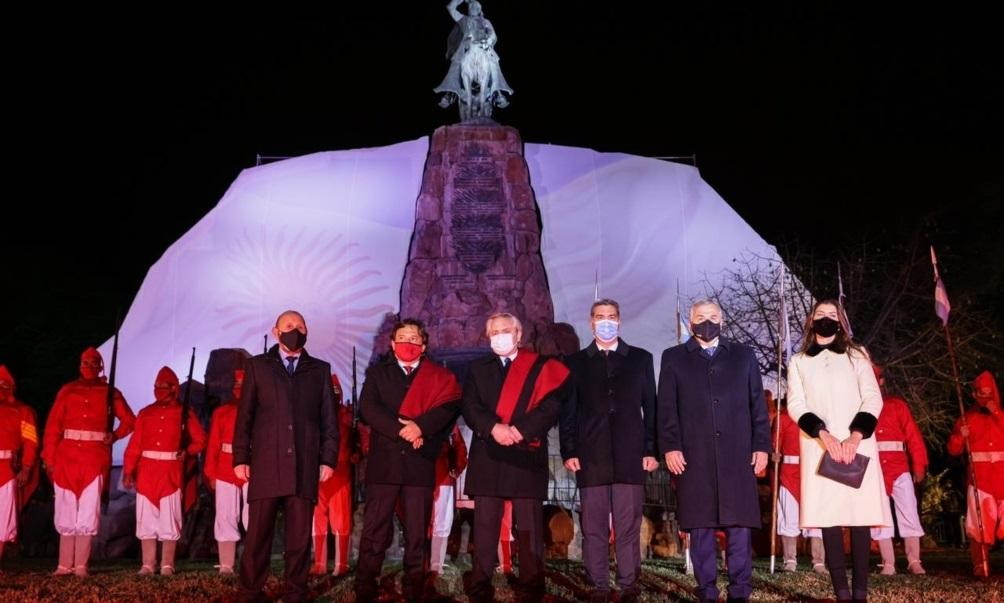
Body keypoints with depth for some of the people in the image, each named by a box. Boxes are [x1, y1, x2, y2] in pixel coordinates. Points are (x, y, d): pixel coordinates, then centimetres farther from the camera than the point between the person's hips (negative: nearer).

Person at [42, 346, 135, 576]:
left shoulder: (110, 393, 8)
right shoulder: (67, 391, 9)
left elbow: (129, 421, 14)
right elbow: (53, 426, 5)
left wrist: (114, 436, -5)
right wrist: (49, 459, -2)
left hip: (95, 459, -1)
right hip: (67, 457, 1)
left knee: (88, 512, -2)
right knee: (66, 510, 4)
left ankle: (81, 565, 4)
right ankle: (65, 565, 11)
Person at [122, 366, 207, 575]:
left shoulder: (184, 413, 4)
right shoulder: (145, 413, 10)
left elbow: (200, 441, 5)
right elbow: (134, 445, 6)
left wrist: (186, 451, -14)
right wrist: (128, 471, -2)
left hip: (171, 473, -2)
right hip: (146, 472, 2)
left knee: (169, 519, 0)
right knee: (146, 519, 3)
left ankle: (167, 565, 7)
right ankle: (148, 564, 11)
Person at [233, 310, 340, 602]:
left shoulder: (320, 370, 14)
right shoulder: (257, 366, 11)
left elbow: (329, 418, 10)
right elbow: (244, 415, 7)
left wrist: (328, 458, 2)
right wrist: (240, 457, -1)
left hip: (305, 466, 1)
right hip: (266, 464, -1)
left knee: (300, 536, 4)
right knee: (258, 534, 2)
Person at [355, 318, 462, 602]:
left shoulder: (439, 376, 13)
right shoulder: (377, 372, 14)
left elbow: (450, 406, -4)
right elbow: (367, 408, -2)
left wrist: (421, 426, -19)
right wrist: (401, 431, -13)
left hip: (420, 463, 0)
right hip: (384, 461, 0)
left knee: (417, 533, 4)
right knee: (374, 531, 0)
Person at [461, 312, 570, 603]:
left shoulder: (541, 366, 8)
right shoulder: (477, 368, 16)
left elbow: (550, 405, -4)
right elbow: (469, 407, 4)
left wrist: (520, 430, -16)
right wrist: (493, 428, -14)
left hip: (526, 454, -2)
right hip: (487, 454, 2)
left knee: (529, 524, 2)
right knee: (485, 522, 3)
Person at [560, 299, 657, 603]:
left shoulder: (641, 358, 11)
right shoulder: (576, 362, 11)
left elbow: (650, 407, 9)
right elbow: (568, 411, 8)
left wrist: (651, 450, 2)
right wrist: (569, 452, 0)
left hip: (630, 455, 0)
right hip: (591, 456, 1)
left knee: (628, 526, 1)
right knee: (593, 526, 3)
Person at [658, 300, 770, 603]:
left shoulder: (743, 355, 16)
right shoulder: (674, 358, 12)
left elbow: (758, 404, 11)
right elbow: (667, 408, 5)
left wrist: (761, 446, 3)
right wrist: (670, 447, -5)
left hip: (738, 456, 1)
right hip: (693, 457, -1)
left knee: (739, 525, 1)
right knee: (700, 527, 2)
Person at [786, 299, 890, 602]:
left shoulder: (856, 355, 13)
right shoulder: (798, 362, 13)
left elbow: (873, 399, 4)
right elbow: (795, 405, 3)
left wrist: (855, 437, -11)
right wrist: (823, 434, -13)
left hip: (858, 445, 0)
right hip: (819, 447, 0)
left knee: (860, 515, -5)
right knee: (828, 517, -6)